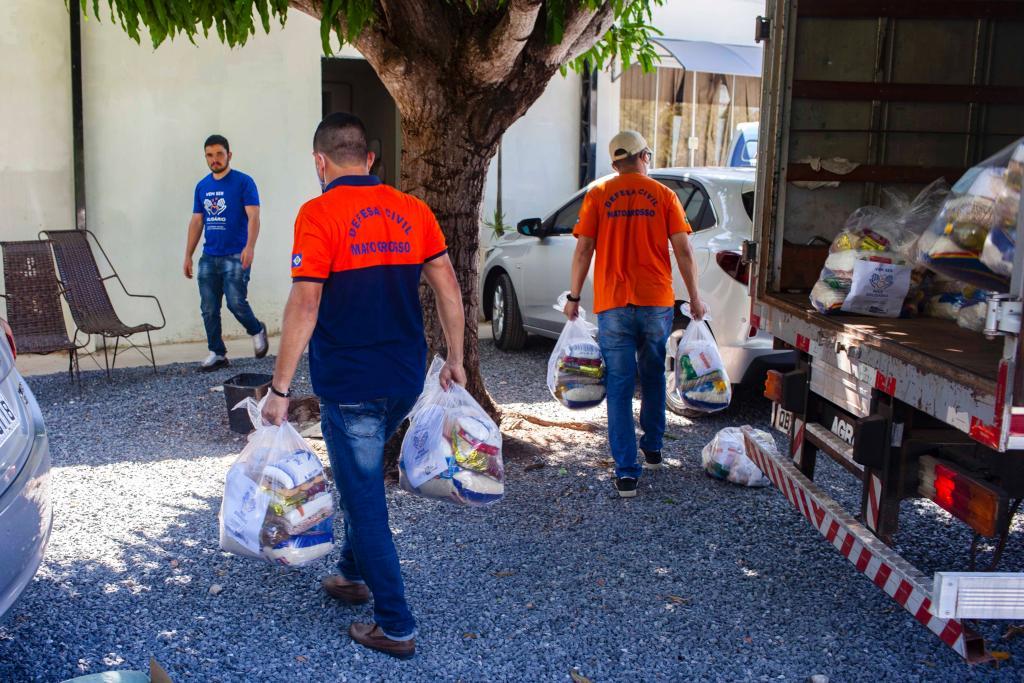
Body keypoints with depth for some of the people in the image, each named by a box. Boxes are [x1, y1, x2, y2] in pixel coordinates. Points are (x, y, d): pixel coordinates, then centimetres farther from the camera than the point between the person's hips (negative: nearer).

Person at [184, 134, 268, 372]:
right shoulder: (202, 187, 12)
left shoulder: (243, 182, -4)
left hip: (236, 256, -5)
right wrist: (188, 255, 13)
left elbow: (253, 217, -12)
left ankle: (257, 331, 15)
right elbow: (196, 222, 17)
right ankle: (217, 353, 15)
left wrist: (250, 246, -27)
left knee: (236, 303, -14)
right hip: (209, 257, 6)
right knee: (209, 309, 4)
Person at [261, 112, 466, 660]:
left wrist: (280, 388, -14)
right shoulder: (412, 210, 5)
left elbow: (305, 305, -18)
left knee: (365, 498, 4)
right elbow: (448, 289, 5)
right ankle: (354, 575, 42)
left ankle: (396, 627, 10)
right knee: (362, 476, 27)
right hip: (406, 379, 6)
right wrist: (455, 361, 14)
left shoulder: (319, 214, -12)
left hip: (350, 383, -6)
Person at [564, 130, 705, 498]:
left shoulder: (598, 196, 2)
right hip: (657, 302, 1)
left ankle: (626, 472, -4)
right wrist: (694, 298, 6)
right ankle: (652, 448, 35)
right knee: (653, 378, 21)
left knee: (620, 387, 1)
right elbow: (683, 251, -1)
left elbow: (583, 250, -2)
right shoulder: (664, 195, 3)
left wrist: (574, 296, 6)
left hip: (613, 303, -1)